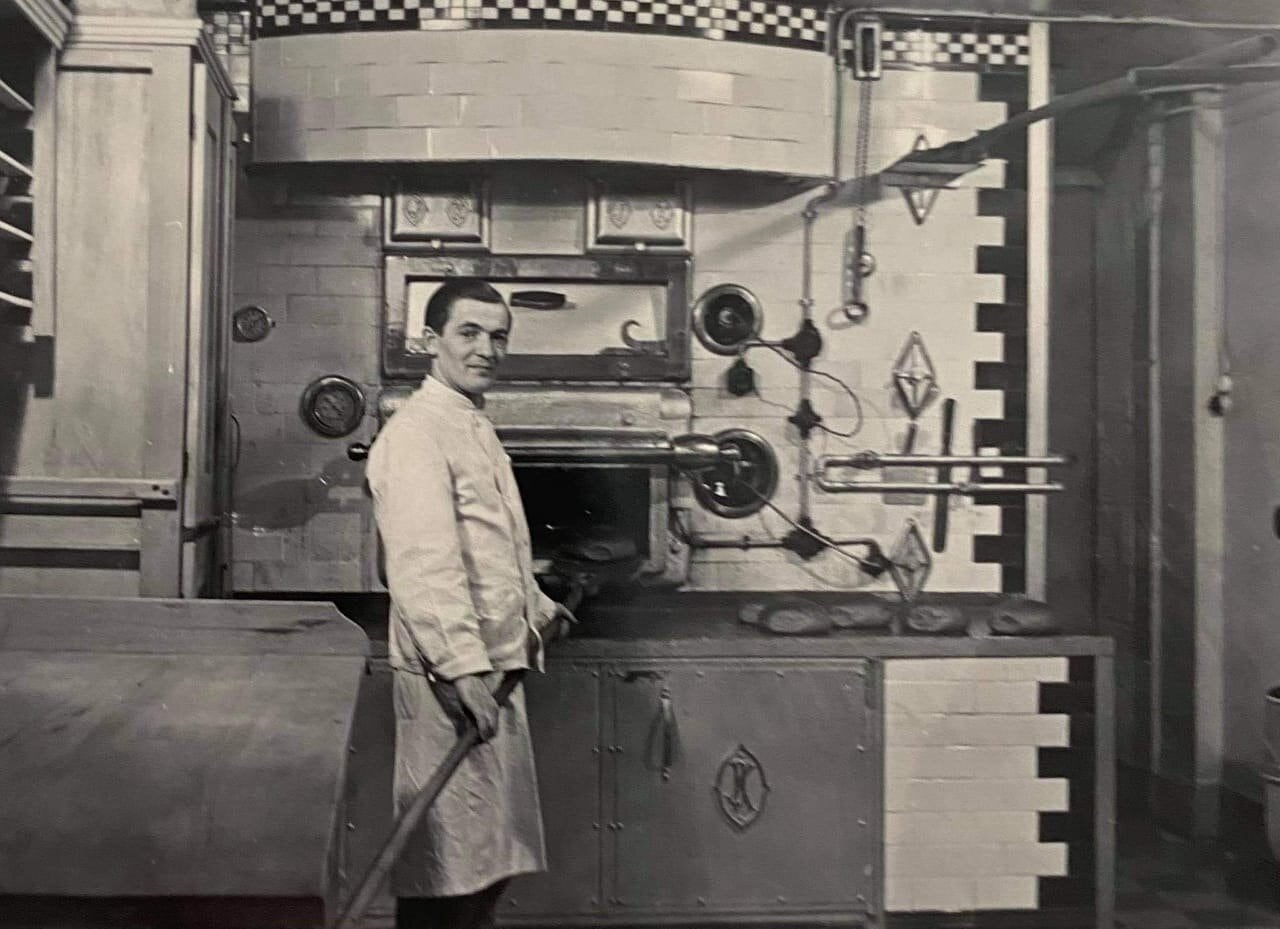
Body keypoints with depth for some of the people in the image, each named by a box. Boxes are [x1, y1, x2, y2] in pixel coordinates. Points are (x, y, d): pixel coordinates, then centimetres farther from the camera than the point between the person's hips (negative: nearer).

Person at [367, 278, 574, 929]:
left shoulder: (474, 426, 17)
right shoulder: (417, 432, -14)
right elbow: (422, 564, -25)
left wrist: (538, 610, 33)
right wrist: (462, 666, -30)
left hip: (492, 667, 10)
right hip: (452, 678, -10)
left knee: (491, 851, 18)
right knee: (448, 861, -1)